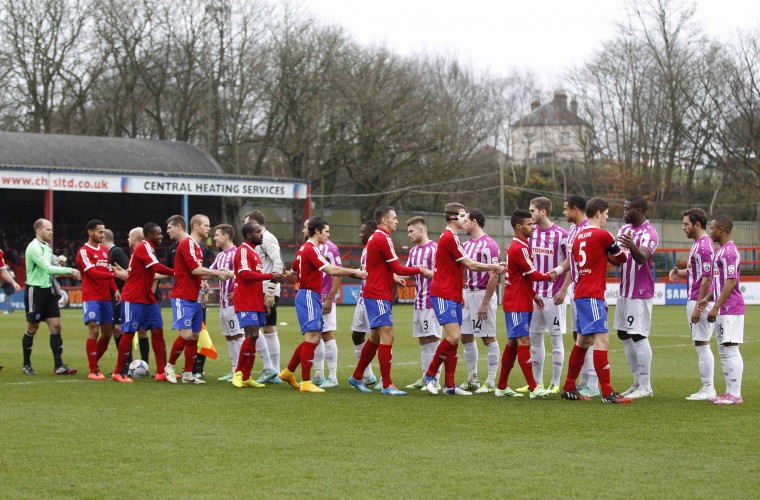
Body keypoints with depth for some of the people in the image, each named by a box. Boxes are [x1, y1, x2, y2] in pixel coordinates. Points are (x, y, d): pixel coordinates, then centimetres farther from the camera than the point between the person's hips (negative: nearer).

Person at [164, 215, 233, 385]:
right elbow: (195, 269, -19)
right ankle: (170, 366, 4)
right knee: (186, 334, -14)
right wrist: (219, 273, -13)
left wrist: (217, 273, 8)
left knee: (194, 336, 8)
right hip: (183, 298, -10)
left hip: (195, 298, 10)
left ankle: (188, 374, 12)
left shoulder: (197, 247, 18)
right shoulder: (187, 243, -12)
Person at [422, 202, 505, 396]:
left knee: (454, 339, 6)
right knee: (453, 337, -17)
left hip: (453, 295, 10)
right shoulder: (448, 238, -13)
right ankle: (430, 374, -4)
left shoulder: (452, 238, 18)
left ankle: (450, 385, 8)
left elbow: (466, 266, 21)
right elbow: (469, 264, -12)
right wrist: (493, 267, -1)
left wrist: (493, 267, 11)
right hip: (443, 295, -10)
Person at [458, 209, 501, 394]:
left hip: (483, 294, -9)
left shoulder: (489, 245, -13)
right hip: (467, 294, 9)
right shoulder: (466, 245, 14)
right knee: (466, 337, 10)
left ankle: (491, 382, 0)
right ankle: (472, 379, 19)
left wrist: (485, 303, -19)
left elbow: (494, 277, -16)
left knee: (488, 338, -4)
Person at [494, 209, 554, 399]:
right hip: (517, 304, -10)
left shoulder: (522, 246, 16)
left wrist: (534, 294, 14)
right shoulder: (518, 248, -16)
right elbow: (533, 274, -15)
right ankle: (533, 389, -15)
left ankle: (502, 387, 16)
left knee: (513, 343, 12)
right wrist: (549, 276, 3)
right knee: (524, 342, -11)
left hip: (522, 303, 10)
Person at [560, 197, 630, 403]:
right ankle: (607, 393, -16)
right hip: (592, 295, -9)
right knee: (602, 340, -11)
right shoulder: (602, 235, -10)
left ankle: (569, 388, 23)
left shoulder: (578, 236, 13)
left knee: (583, 341, 17)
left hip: (581, 294, 9)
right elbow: (622, 258, 3)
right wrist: (615, 252, 27)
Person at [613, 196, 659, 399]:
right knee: (623, 335, 11)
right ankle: (638, 382, 19)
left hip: (640, 293, -9)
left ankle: (645, 387, -4)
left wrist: (633, 247, -53)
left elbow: (642, 258, -32)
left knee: (639, 336, -9)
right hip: (624, 291, 9)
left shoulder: (649, 233, -15)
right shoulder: (625, 229, 11)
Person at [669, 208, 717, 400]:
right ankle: (707, 388, 14)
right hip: (694, 300, 10)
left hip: (700, 301, -10)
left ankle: (708, 390, -5)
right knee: (701, 345, 11)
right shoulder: (697, 244, 15)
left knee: (702, 344, -7)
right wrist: (679, 272, 4)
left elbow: (706, 278, -20)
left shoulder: (704, 246, -16)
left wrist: (698, 307, -21)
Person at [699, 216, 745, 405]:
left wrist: (716, 307, -21)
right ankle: (729, 392, 18)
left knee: (730, 350, -9)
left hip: (730, 309, -11)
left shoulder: (729, 252, -16)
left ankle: (735, 395, -8)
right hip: (724, 310, 11)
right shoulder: (722, 251, 17)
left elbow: (730, 283, -22)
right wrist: (708, 299, 19)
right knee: (724, 351, 13)